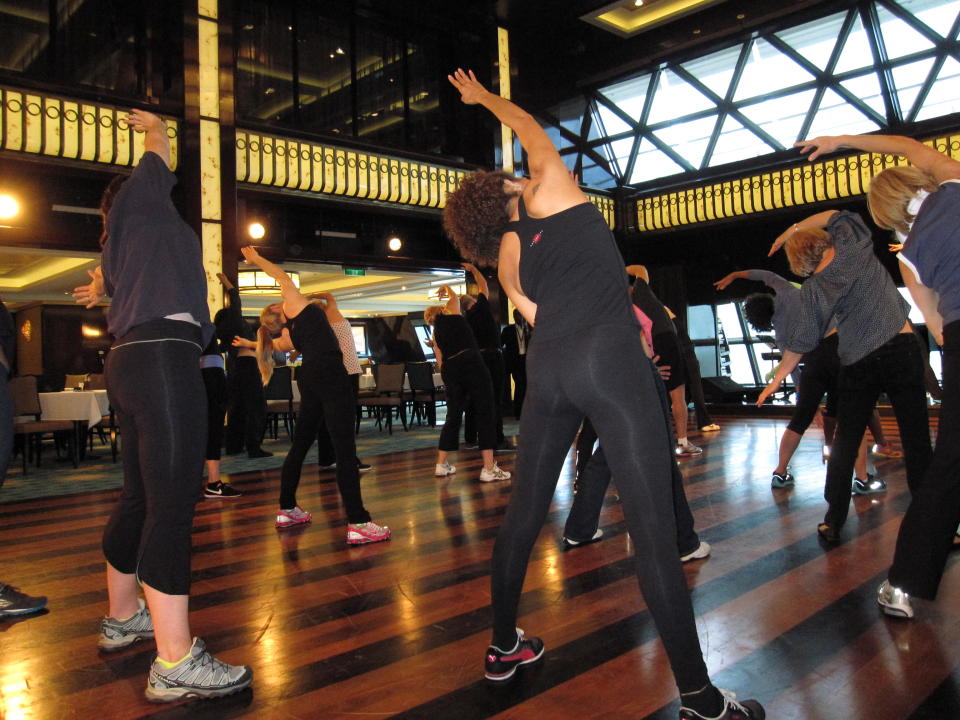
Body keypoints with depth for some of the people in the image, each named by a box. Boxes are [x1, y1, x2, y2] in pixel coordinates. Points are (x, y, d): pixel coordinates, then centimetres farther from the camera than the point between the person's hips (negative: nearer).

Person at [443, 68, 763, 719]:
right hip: (608, 356, -6)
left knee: (525, 510, 16)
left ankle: (504, 646, 31)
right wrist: (482, 96, 47)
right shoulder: (547, 190, 12)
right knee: (653, 527, -4)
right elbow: (529, 127, 30)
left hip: (547, 366, 6)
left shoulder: (506, 260, 21)